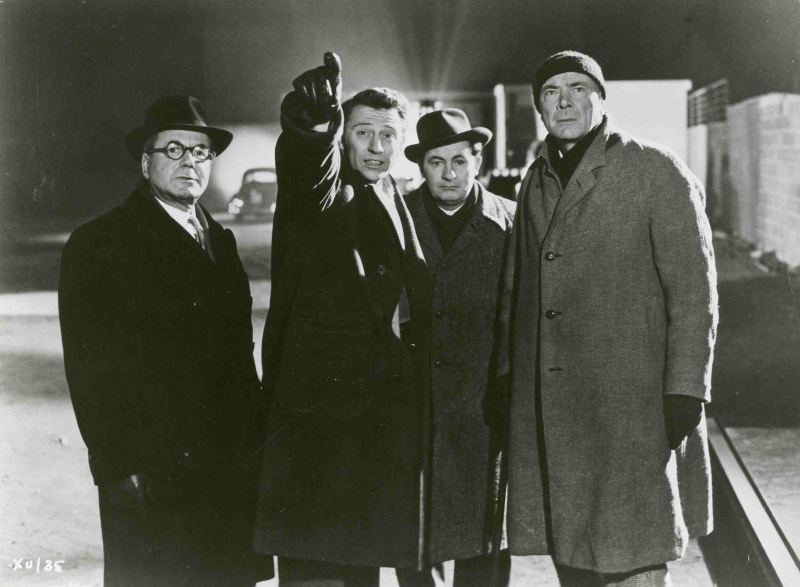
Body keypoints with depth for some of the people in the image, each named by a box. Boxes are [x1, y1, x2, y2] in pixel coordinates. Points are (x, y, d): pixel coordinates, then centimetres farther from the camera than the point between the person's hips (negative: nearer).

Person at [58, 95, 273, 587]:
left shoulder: (222, 241, 16)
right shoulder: (98, 245, -4)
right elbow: (89, 371, -9)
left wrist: (255, 445, 9)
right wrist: (122, 471, -14)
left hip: (231, 473, 6)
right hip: (149, 479, -5)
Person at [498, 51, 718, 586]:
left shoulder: (657, 171, -3)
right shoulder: (537, 183, 15)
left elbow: (694, 288, -7)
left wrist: (685, 390, -14)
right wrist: (504, 373, 16)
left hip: (631, 403, -5)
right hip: (546, 410, 6)